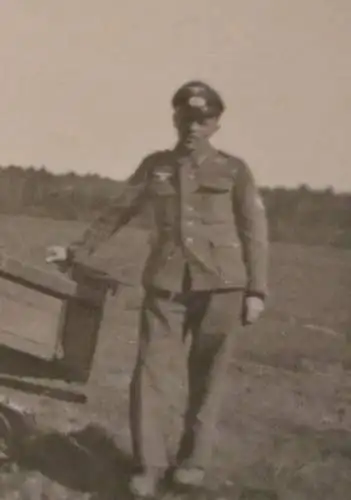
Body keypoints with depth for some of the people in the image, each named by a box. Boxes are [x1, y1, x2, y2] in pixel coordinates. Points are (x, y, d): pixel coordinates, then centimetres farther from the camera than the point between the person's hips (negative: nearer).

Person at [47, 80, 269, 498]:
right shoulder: (155, 165, 11)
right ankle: (148, 466, 4)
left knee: (206, 377, 5)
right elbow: (118, 211, 18)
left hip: (220, 285, -1)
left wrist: (256, 290, -2)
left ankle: (193, 461, 20)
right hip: (166, 284, 2)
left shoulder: (234, 171, 5)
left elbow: (254, 232, 4)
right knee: (151, 372, -6)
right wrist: (79, 249, 21)